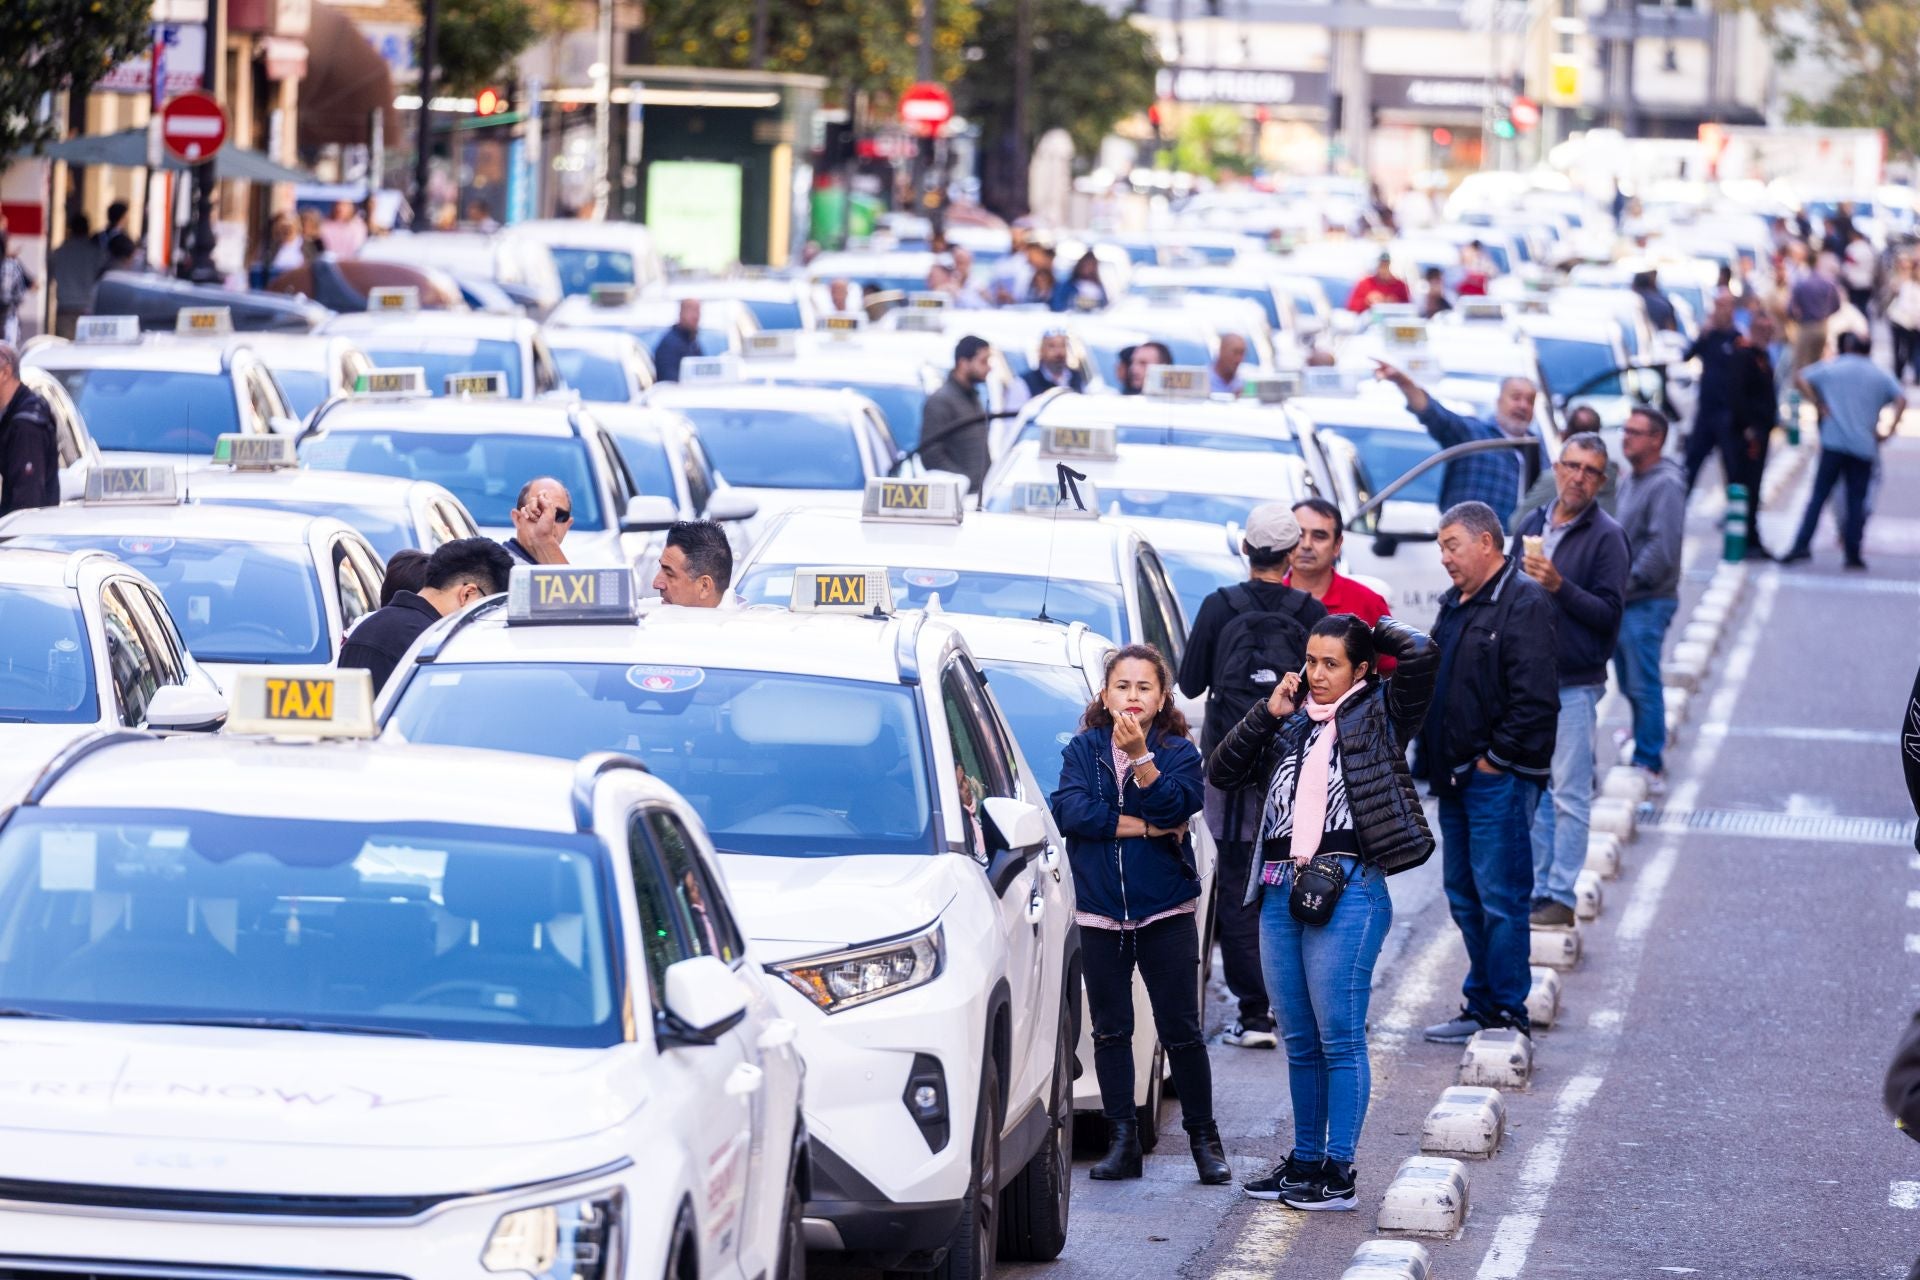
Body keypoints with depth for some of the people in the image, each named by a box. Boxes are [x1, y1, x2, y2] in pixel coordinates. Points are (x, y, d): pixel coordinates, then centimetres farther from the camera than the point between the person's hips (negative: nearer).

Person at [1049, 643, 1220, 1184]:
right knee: (1110, 1031, 6)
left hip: (1166, 914, -2)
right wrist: (1143, 826, -14)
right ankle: (1122, 1143, 13)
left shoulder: (1178, 751, 2)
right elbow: (1069, 810, -11)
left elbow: (1175, 806, -16)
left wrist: (1140, 757, -26)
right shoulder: (1083, 749, 6)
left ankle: (1205, 1140, 8)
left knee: (1181, 1031, -1)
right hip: (1100, 913, 2)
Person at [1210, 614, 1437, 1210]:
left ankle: (1338, 1172, -3)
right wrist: (1267, 714, 4)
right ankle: (1305, 1161, 21)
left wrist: (1377, 630, 5)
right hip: (1280, 892, 6)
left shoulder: (1379, 714, 2)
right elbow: (1221, 772, 12)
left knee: (1339, 1037, -6)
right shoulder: (1289, 724, 17)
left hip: (1348, 890, -6)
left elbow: (1421, 655, -13)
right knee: (1300, 1042, 12)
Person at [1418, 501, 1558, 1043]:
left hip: (1498, 777, -10)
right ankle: (1481, 1005, 21)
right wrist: (1437, 761, 13)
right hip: (1457, 775, 10)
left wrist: (1496, 758, -15)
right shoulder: (1456, 604, 17)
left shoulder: (1524, 603, -12)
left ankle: (1507, 1013, -3)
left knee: (1499, 896, -7)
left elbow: (1535, 698, -18)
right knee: (1464, 895, 13)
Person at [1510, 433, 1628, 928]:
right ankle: (1536, 889, 15)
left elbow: (1609, 613, -11)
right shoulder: (1530, 526, 11)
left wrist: (1559, 586, -22)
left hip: (1576, 685, -6)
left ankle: (1561, 897, -3)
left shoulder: (1606, 536, -6)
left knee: (1569, 795, -5)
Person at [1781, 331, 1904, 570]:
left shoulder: (1831, 368, 8)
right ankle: (1853, 554, 2)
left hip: (1834, 441, -1)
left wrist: (1819, 405, 0)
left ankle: (1802, 544, -8)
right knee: (1856, 501, 5)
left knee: (1819, 496, 2)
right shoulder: (1880, 375, 9)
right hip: (1865, 446, 1)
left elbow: (1799, 379, -2)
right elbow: (1901, 400, -4)